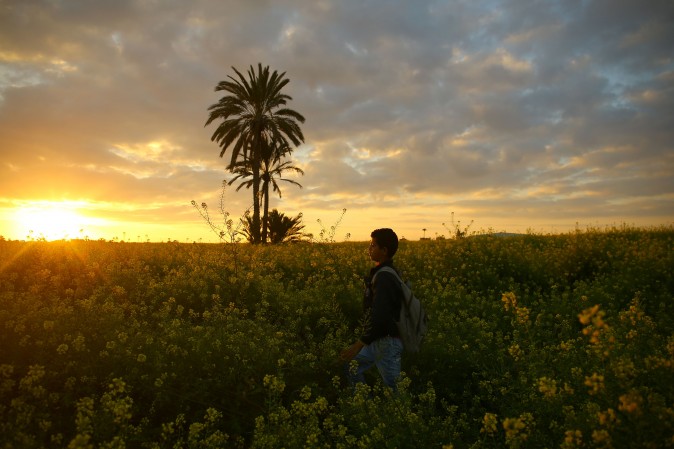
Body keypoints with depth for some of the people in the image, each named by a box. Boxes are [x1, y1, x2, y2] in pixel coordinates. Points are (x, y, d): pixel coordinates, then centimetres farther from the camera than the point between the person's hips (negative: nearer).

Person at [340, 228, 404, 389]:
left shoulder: (384, 277, -23)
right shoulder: (388, 273, 8)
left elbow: (380, 316, -28)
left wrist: (360, 344, -24)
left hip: (387, 342, -10)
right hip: (379, 339, 10)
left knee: (393, 386, 2)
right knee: (352, 366, 19)